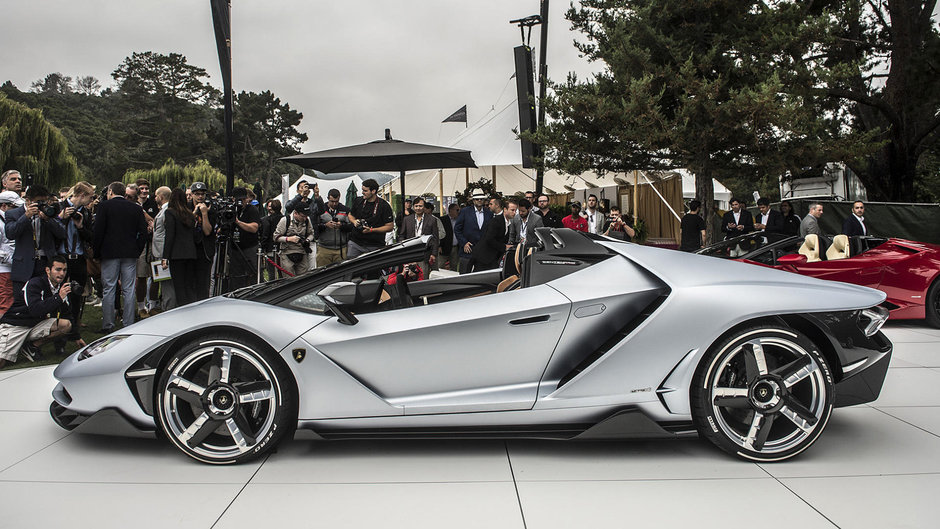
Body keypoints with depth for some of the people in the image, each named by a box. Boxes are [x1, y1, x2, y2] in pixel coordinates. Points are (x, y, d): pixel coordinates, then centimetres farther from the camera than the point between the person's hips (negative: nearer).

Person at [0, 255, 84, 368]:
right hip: (15, 325, -7)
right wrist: (59, 297, -32)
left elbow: (65, 314, 14)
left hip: (37, 324, 7)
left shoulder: (61, 287, 4)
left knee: (66, 325, -19)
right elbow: (35, 310, -31)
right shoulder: (34, 284, -17)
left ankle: (32, 346, -5)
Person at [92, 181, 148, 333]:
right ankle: (129, 325, 6)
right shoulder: (136, 208, 6)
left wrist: (97, 252, 3)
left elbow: (98, 231, -6)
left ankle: (108, 325, 5)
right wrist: (137, 250, 11)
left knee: (109, 290, 3)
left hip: (109, 253, -2)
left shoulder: (104, 206, -2)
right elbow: (143, 232, 4)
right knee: (129, 290, 5)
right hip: (130, 254, 2)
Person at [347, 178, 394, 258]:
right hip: (355, 242, 4)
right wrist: (354, 221, -2)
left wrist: (372, 230, -17)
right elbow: (350, 215, 22)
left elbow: (390, 227, -8)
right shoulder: (358, 201, 6)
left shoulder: (384, 206, -7)